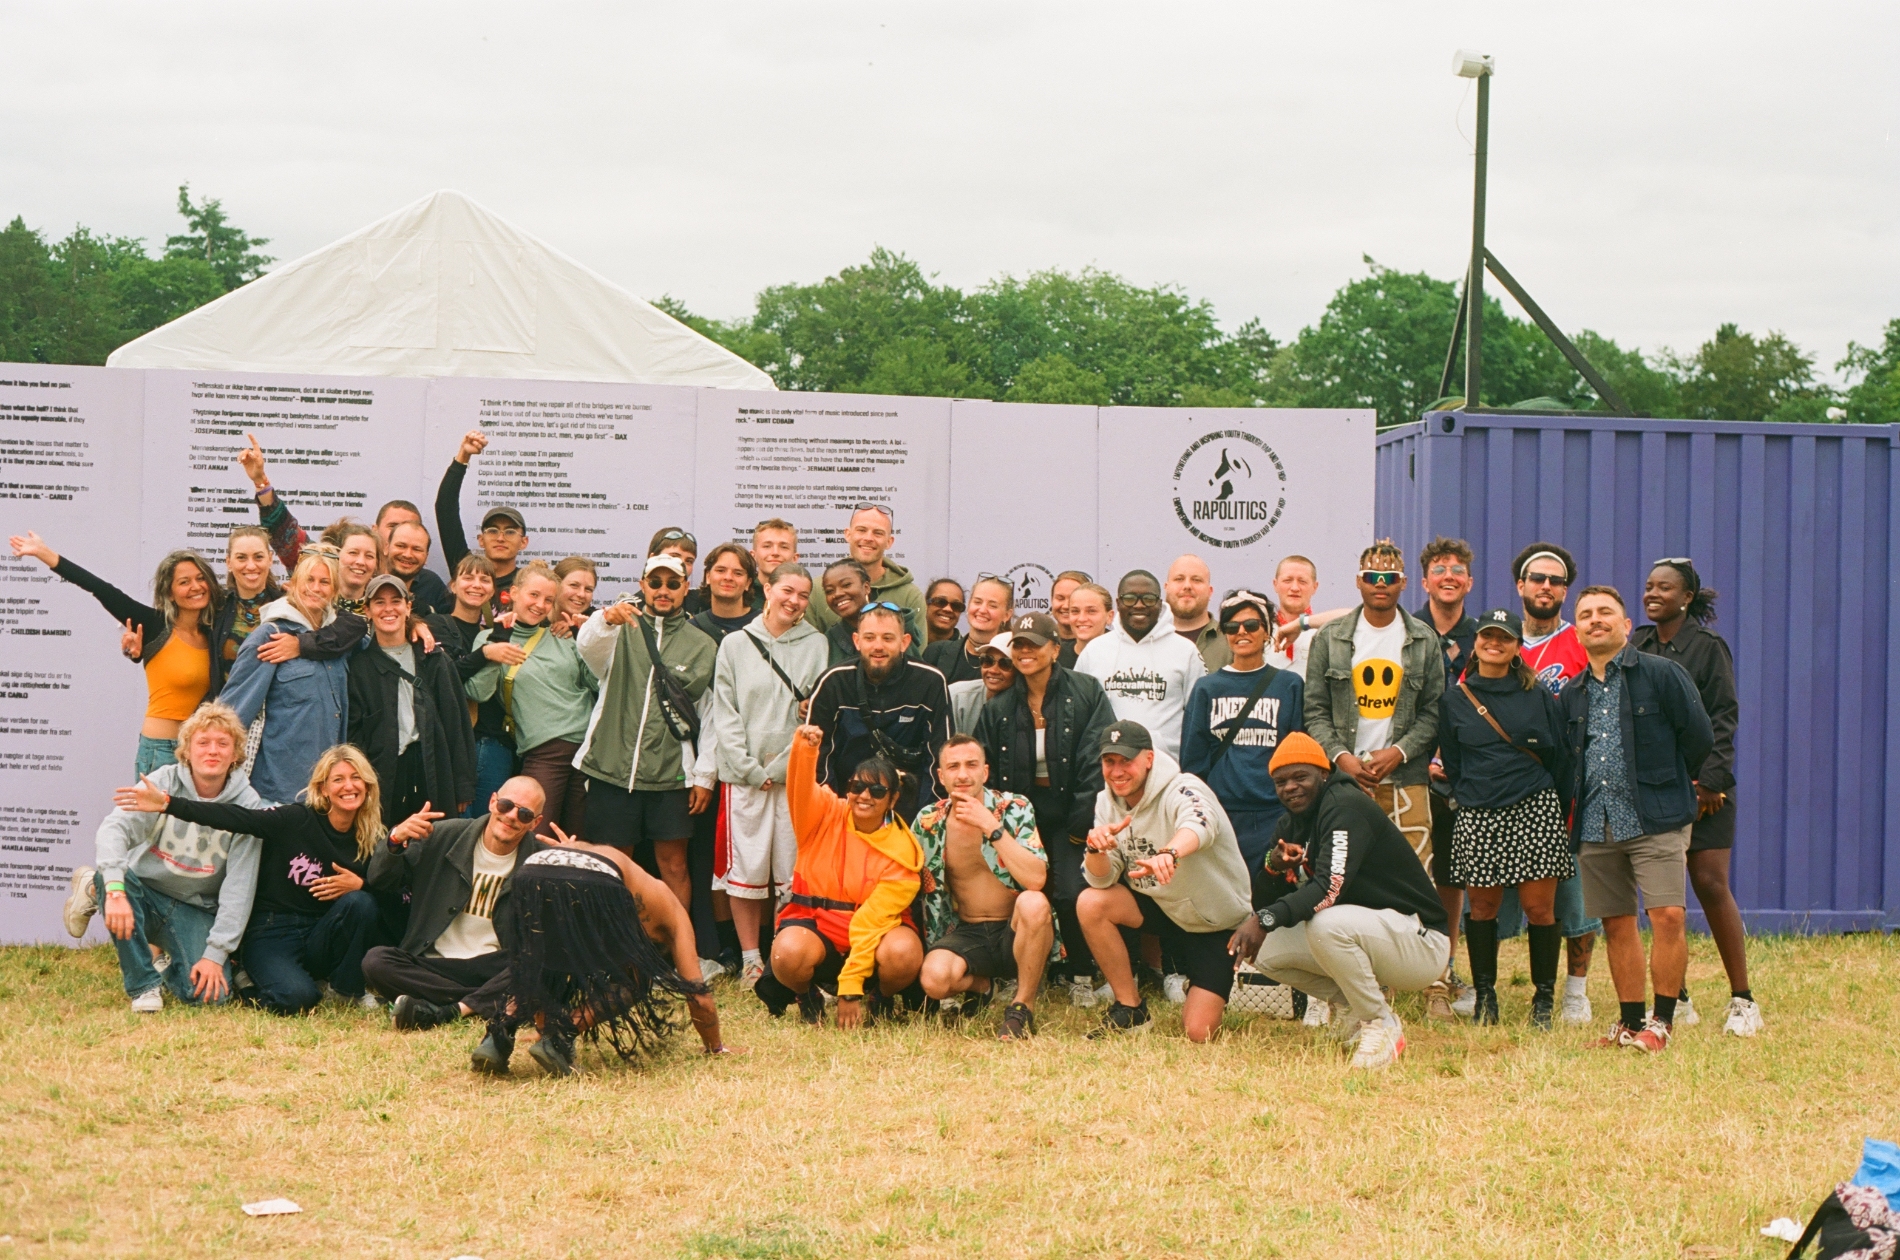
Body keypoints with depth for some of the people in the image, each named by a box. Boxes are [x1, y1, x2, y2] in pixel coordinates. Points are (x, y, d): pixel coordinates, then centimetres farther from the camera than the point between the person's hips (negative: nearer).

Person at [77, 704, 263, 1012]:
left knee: (212, 993, -24)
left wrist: (216, 954, -20)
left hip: (195, 911, 0)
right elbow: (114, 828, -25)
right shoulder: (164, 782, -10)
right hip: (146, 892, 0)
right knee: (108, 873, -35)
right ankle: (145, 984, -18)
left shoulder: (248, 805, -9)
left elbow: (239, 886, -12)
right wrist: (115, 891, -43)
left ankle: (172, 971, 15)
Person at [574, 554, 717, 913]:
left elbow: (710, 714, 10)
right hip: (612, 767, 0)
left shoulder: (702, 646, 10)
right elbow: (589, 649, -15)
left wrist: (705, 776, 4)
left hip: (671, 773, 0)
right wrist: (605, 619, -38)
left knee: (673, 864, 0)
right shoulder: (622, 631, 8)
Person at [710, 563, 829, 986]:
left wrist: (781, 765, -9)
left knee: (795, 871, -1)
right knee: (745, 870, 0)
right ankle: (750, 958, 8)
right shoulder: (735, 644, 7)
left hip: (796, 773, 0)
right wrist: (749, 768, -7)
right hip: (743, 775, 0)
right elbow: (724, 714, 4)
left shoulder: (817, 645, 6)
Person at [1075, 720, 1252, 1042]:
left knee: (1197, 1033, -13)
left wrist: (1169, 854, -71)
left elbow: (1198, 825, -49)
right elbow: (1101, 880, -9)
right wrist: (1097, 849, -33)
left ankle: (1209, 990, 25)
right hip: (1163, 908, 5)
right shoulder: (1107, 802, -4)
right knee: (1091, 903, -23)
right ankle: (1130, 1010, -6)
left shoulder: (1181, 790, -24)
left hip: (1219, 923, -5)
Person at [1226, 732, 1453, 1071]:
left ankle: (1381, 1024, -16)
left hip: (1420, 942, -9)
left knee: (1326, 923, -35)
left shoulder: (1345, 807, -19)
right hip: (1371, 935, 9)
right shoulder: (1295, 819, 10)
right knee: (1268, 950, -1)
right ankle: (1358, 1006, 9)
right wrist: (1276, 863, -12)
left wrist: (1265, 919, -41)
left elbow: (1329, 889, -32)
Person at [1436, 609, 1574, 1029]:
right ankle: (1483, 995, 13)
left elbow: (1561, 758, 9)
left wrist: (1559, 814, 4)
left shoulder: (1538, 696, 7)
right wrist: (1469, 797, 7)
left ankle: (1544, 999, 4)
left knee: (1539, 908, -4)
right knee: (1483, 907, 2)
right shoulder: (1455, 700, 8)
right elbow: (1451, 764, 14)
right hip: (1477, 817, 1)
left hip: (1535, 811, -1)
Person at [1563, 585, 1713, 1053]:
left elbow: (1700, 738, -1)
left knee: (1667, 916, -13)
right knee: (1616, 924, 8)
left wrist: (1667, 780, 9)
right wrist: (1574, 805, 14)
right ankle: (1631, 1022, 16)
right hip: (1595, 823, 5)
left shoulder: (1662, 674, -2)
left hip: (1655, 821, -5)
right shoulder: (1572, 693, 14)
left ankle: (1661, 1021, -5)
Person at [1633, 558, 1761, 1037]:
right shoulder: (1635, 646, 12)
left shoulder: (1708, 646, -2)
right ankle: (1676, 1000, 11)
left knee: (1711, 885, -9)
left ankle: (1742, 1001, -3)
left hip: (1699, 785, -5)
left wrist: (1710, 780, -15)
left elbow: (1722, 718, -6)